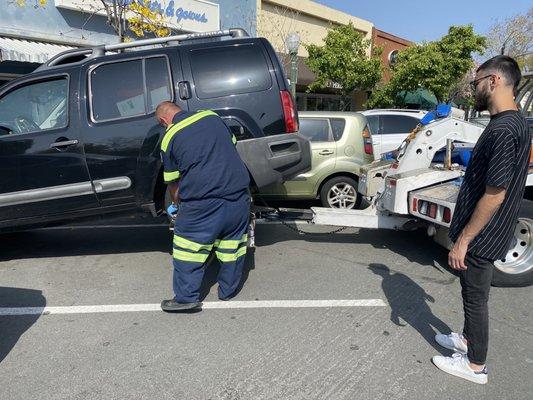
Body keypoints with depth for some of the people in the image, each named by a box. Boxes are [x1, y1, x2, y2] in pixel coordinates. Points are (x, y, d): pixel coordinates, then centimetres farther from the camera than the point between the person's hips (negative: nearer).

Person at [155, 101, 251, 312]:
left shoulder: (169, 138, 4)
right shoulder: (211, 116, 12)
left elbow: (172, 182, 10)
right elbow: (232, 145, 21)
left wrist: (177, 202, 29)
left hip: (202, 200, -4)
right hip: (238, 192, 4)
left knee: (189, 247, 10)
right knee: (232, 244, 16)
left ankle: (186, 297, 17)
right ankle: (228, 291, 31)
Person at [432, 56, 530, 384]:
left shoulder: (503, 129, -25)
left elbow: (494, 195, -26)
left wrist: (463, 240, -20)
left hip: (481, 237, -9)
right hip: (488, 234, 9)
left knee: (476, 298, 7)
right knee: (473, 294, 24)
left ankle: (475, 365, 26)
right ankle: (468, 339, 44)